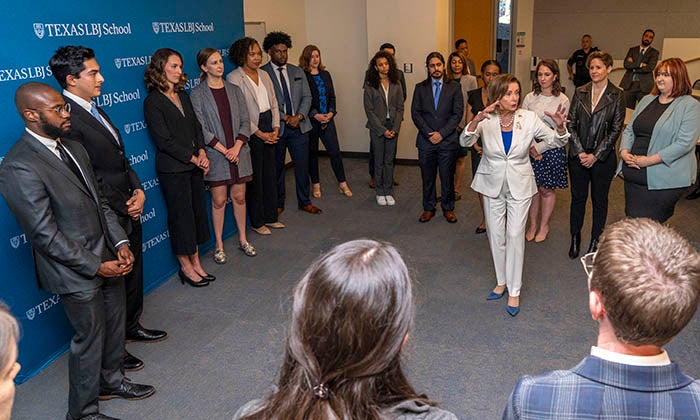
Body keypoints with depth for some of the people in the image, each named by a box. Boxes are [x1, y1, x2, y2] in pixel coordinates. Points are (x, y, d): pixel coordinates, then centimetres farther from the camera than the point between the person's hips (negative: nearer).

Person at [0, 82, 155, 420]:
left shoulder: (73, 148, 5)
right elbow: (45, 235, -21)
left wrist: (120, 243, -1)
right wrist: (96, 266, -18)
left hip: (107, 258, 8)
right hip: (76, 271, -8)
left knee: (115, 325, 22)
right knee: (89, 338, 8)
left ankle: (111, 380, 47)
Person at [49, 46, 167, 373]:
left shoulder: (93, 109, 9)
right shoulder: (67, 119, -21)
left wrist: (138, 191, -2)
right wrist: (124, 208, -13)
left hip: (129, 211, 9)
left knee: (133, 273, 23)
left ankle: (131, 327, 45)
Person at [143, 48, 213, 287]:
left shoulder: (183, 96, 12)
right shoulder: (152, 102, -11)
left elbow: (196, 126, 11)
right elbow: (164, 140, -15)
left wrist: (202, 153, -4)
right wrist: (194, 158, -14)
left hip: (194, 166, 7)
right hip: (173, 169, -7)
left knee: (197, 212, 12)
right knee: (181, 216, 2)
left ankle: (196, 263, 24)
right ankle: (186, 267, 17)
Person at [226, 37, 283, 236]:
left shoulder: (264, 75, 12)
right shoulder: (233, 78, -9)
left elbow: (273, 103, 13)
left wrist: (275, 128, 0)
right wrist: (259, 134, -14)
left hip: (269, 132, 7)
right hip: (251, 134, -7)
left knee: (270, 173, 11)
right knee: (255, 177, 1)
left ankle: (270, 216, 25)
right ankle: (256, 222, 14)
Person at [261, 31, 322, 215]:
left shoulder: (297, 72, 12)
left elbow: (307, 97, 9)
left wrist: (299, 116, -8)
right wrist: (284, 118, -15)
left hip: (299, 126, 4)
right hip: (276, 127, -3)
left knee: (302, 165, 7)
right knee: (277, 167, 7)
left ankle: (304, 202, 20)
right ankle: (278, 204, 21)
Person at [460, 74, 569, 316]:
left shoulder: (529, 118, -9)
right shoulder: (485, 120, -10)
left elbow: (556, 142, -6)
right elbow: (465, 142, -25)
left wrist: (560, 127, -29)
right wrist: (477, 120, -44)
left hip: (519, 185, -1)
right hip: (492, 184, 1)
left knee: (515, 235, -4)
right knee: (496, 235, 11)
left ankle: (514, 291, 7)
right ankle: (502, 281, 30)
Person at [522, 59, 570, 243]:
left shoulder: (562, 100, -2)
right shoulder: (530, 97, 2)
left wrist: (559, 123, -20)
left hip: (552, 148, -1)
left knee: (546, 189, 7)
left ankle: (544, 225, 24)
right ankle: (533, 224, 23)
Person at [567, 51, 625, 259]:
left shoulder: (617, 95, -4)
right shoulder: (580, 92, 4)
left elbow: (616, 129, -6)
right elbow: (571, 123, 1)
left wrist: (595, 155, -10)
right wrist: (580, 152, -8)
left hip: (602, 157, -2)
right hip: (578, 155, 2)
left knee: (599, 199, 10)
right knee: (578, 197, 9)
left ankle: (595, 240, 23)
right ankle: (575, 239, 23)